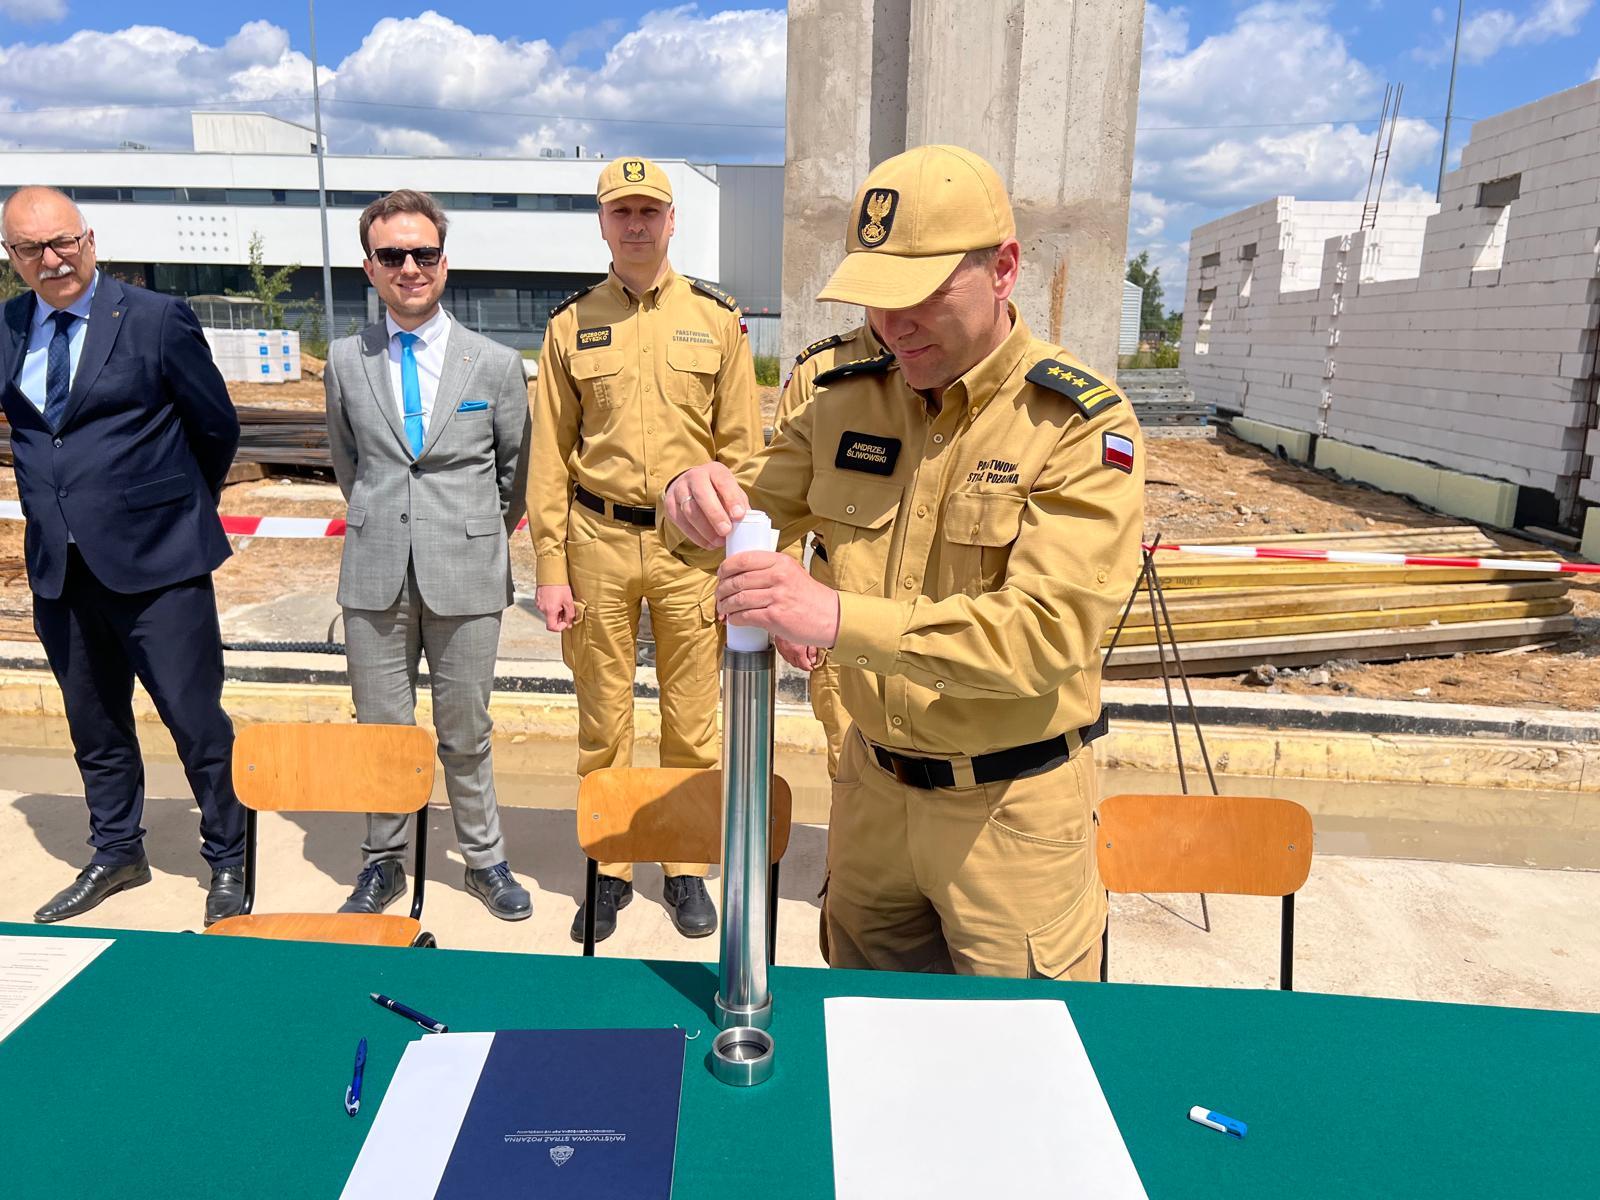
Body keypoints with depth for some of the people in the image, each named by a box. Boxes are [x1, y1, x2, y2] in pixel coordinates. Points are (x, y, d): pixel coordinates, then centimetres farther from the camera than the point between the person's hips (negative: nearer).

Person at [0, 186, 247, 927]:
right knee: (93, 724, 17)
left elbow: (217, 427, 1)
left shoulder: (157, 319, -7)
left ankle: (227, 862, 18)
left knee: (196, 721, 1)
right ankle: (115, 855, 35)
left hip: (155, 561, -5)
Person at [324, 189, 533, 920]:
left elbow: (516, 469, 10)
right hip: (376, 578, 2)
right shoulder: (345, 362, 4)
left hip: (466, 575, -1)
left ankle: (485, 859, 26)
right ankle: (383, 862, 28)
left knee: (466, 732, 9)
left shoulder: (496, 365, -1)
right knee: (380, 729, 11)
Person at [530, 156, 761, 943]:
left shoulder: (716, 318, 3)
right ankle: (609, 869, 26)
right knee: (603, 720, 10)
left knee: (691, 720, 8)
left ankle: (686, 866, 25)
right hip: (599, 539, 1)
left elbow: (741, 448, 2)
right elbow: (549, 457, 4)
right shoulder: (572, 325, 5)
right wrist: (550, 570, -1)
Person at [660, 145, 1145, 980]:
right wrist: (696, 501, -18)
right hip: (872, 784, 5)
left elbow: (1047, 630, -26)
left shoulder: (1079, 425, -15)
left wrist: (842, 619, -38)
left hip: (1010, 807, -4)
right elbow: (751, 511, 8)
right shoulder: (846, 402, 0)